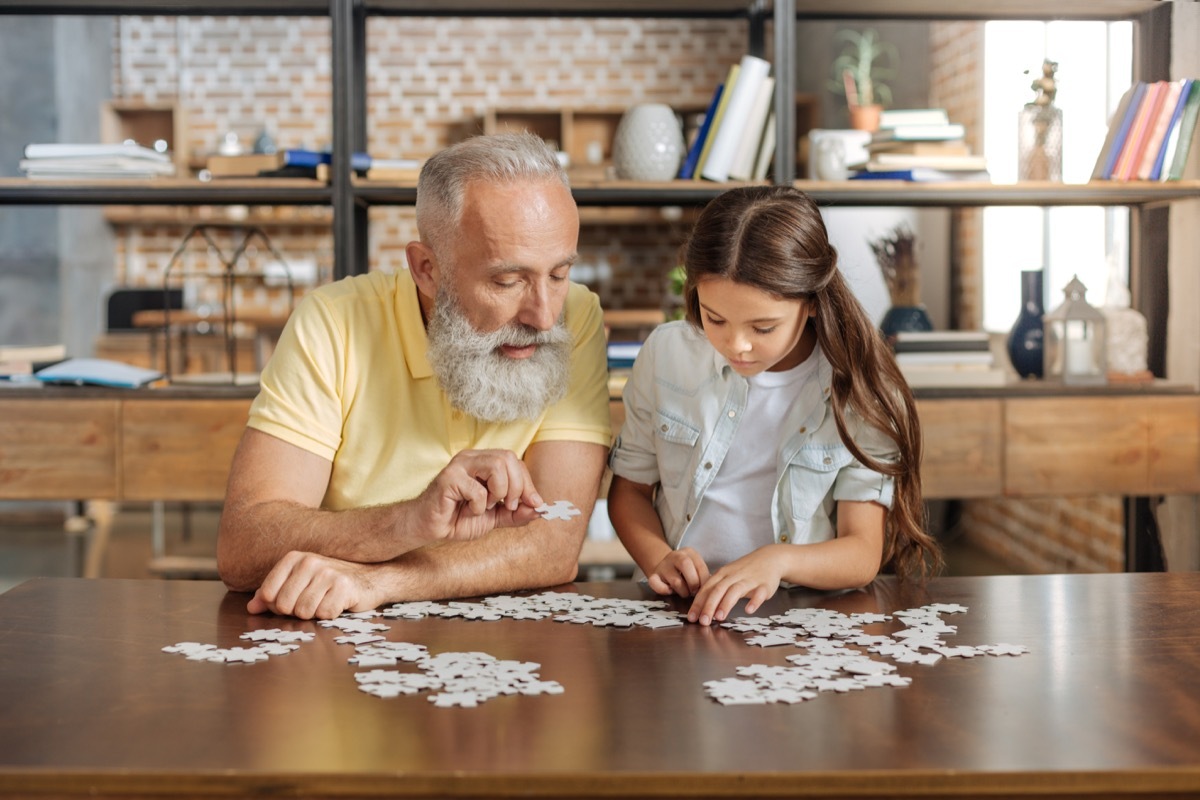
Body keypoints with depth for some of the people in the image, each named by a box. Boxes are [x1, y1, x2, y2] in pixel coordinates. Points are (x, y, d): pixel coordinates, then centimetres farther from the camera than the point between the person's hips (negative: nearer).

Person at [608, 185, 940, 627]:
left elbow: (863, 554, -8)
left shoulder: (856, 390, -6)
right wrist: (658, 558, -10)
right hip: (678, 612, 3)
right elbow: (630, 487, 11)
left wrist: (778, 560, -28)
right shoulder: (667, 354, 2)